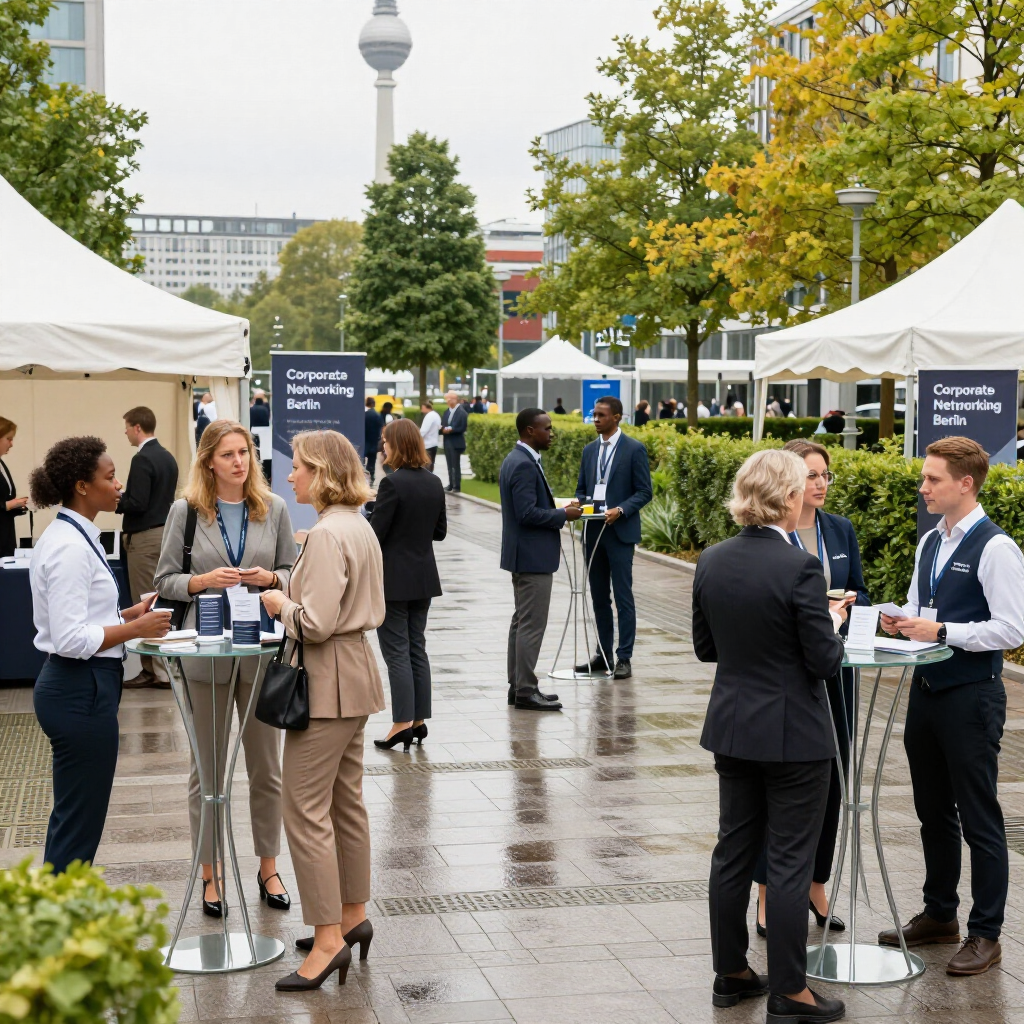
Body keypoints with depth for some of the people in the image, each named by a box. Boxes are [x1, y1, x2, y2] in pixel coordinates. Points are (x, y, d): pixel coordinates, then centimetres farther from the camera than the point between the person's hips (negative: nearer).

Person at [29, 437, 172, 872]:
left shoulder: (70, 536, 11)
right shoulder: (70, 548, -20)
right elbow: (70, 639, -24)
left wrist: (127, 614, 10)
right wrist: (134, 629, -16)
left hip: (75, 687, 11)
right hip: (82, 692, -11)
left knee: (72, 818, 17)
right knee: (79, 822, -2)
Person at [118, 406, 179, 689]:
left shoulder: (143, 459, -16)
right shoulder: (168, 458, 12)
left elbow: (137, 503, -22)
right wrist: (120, 496, 19)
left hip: (144, 538, -9)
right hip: (164, 531, 9)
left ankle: (153, 670, -1)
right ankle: (162, 668, 15)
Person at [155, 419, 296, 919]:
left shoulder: (273, 508, 4)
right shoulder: (186, 510, -1)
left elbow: (294, 573, 9)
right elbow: (165, 580, 1)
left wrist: (270, 578, -11)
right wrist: (204, 581, -16)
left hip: (262, 650, 2)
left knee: (266, 766, 10)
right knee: (209, 769, 7)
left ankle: (268, 867, 24)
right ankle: (210, 873, 18)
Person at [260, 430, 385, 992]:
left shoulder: (327, 535, -20)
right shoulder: (358, 526, 12)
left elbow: (315, 624, -25)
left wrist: (281, 604, -6)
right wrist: (293, 600, 13)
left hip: (328, 684, -11)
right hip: (355, 676, 11)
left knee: (307, 811, -5)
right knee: (346, 803, 18)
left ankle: (328, 940, -2)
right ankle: (352, 917, 28)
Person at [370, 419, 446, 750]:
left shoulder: (392, 484, -17)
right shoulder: (434, 483, 5)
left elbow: (375, 533, -16)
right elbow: (440, 531, 12)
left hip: (394, 580, -7)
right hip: (423, 578, 7)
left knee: (396, 651, -2)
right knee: (417, 648, 13)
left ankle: (403, 723, -3)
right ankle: (419, 720, 15)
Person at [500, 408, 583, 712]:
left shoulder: (516, 459, 12)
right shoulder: (524, 465, -20)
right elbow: (528, 513, -25)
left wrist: (558, 510, 12)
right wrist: (564, 515, -15)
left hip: (525, 555, 11)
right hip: (532, 557, -11)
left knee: (522, 621, 15)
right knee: (532, 625, -6)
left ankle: (518, 686, 21)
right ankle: (525, 691, -2)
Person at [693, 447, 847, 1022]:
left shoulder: (712, 561, 0)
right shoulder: (800, 569, -20)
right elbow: (825, 662, -15)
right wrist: (832, 623, 3)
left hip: (732, 730, 6)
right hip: (793, 736, -6)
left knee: (734, 851, 15)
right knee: (790, 862, 3)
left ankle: (731, 973, 26)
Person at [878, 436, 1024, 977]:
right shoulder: (929, 542, 11)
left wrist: (941, 630, -21)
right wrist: (904, 623, 0)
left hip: (971, 698, -8)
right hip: (926, 689, 8)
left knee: (979, 819, 1)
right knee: (932, 811, 17)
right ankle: (939, 915, 31)